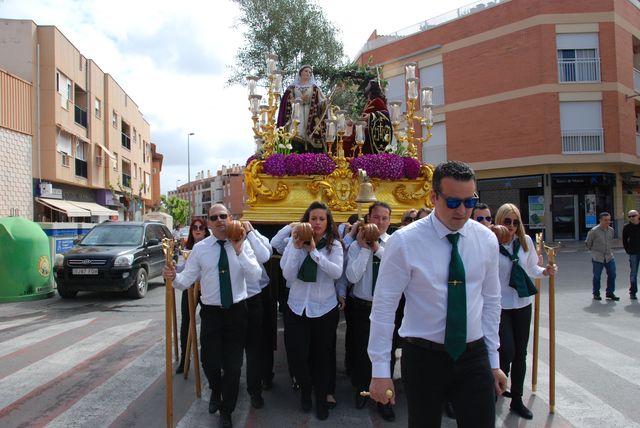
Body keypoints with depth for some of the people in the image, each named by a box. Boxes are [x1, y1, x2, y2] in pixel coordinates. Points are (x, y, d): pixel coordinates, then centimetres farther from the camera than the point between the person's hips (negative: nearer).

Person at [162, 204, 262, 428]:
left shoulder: (243, 244, -4)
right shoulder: (200, 248, -2)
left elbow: (255, 276, -14)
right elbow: (187, 279, -6)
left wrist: (238, 251, -25)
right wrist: (174, 277, -28)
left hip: (237, 311, 0)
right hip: (211, 312, 0)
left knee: (233, 365, 6)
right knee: (209, 362, 4)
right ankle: (216, 391, 43)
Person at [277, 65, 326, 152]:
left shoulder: (314, 88, 16)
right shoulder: (292, 88, 16)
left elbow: (321, 102, 4)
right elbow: (288, 102, 3)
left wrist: (326, 102, -17)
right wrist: (300, 99, -8)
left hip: (310, 117, 0)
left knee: (309, 138, -12)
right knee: (296, 138, -15)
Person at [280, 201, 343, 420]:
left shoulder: (334, 244, -5)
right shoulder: (295, 241, -4)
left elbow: (337, 273, -20)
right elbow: (288, 275, -11)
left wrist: (313, 250, -22)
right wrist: (296, 247, -20)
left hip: (324, 308, -1)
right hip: (297, 306, 1)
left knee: (322, 354, 12)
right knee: (296, 354, 4)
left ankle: (321, 398, 34)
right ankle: (305, 389, 35)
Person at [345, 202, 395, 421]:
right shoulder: (356, 246, -4)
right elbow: (352, 277, -16)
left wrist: (378, 249, -21)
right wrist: (365, 248, -17)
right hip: (362, 307, 1)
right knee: (361, 351, 16)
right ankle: (361, 389, 41)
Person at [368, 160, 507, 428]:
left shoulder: (487, 240, -1)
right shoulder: (404, 241, -14)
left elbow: (491, 301, 8)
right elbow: (383, 306, -12)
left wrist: (494, 361, 11)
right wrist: (380, 371, -11)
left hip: (474, 355, 3)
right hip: (423, 356, -3)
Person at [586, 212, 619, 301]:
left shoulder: (611, 230, 4)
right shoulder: (594, 231, -12)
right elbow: (588, 243, 1)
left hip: (609, 257, 5)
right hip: (597, 258, -4)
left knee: (612, 275, 3)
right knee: (597, 276, 4)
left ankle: (610, 293, 16)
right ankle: (596, 294, 18)